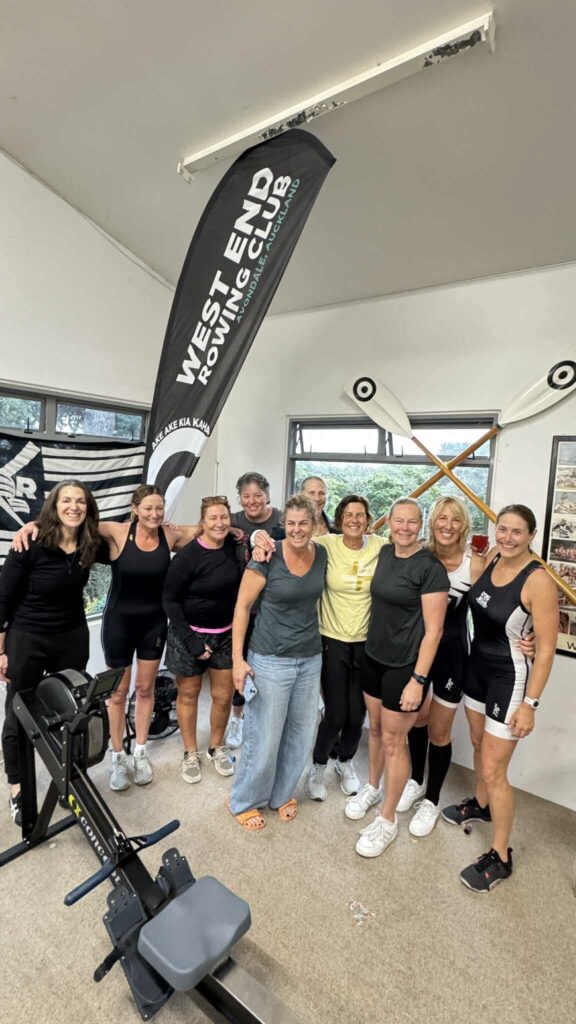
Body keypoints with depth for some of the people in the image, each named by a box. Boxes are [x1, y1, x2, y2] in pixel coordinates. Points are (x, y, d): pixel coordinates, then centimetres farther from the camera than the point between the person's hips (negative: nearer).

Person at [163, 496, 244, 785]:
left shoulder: (235, 547, -7)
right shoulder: (188, 556, -19)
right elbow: (170, 600, -13)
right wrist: (191, 640, -15)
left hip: (226, 633, 4)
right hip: (190, 633, -3)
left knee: (223, 695, 11)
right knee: (188, 695, 13)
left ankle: (217, 748, 39)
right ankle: (190, 754, 37)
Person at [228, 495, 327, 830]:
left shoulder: (322, 555, -2)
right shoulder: (268, 558, -17)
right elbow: (242, 606, -10)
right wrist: (238, 658, -12)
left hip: (311, 658, 5)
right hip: (271, 660, -5)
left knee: (301, 733, 17)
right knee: (265, 737, 7)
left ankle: (282, 793, 43)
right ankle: (245, 801, 34)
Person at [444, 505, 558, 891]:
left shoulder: (538, 581, -22)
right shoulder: (490, 560, -4)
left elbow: (546, 648, -18)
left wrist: (529, 704, -16)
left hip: (509, 678, -6)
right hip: (476, 667, 7)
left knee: (493, 770, 3)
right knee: (479, 744, 25)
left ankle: (500, 857, 24)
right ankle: (481, 804, 51)